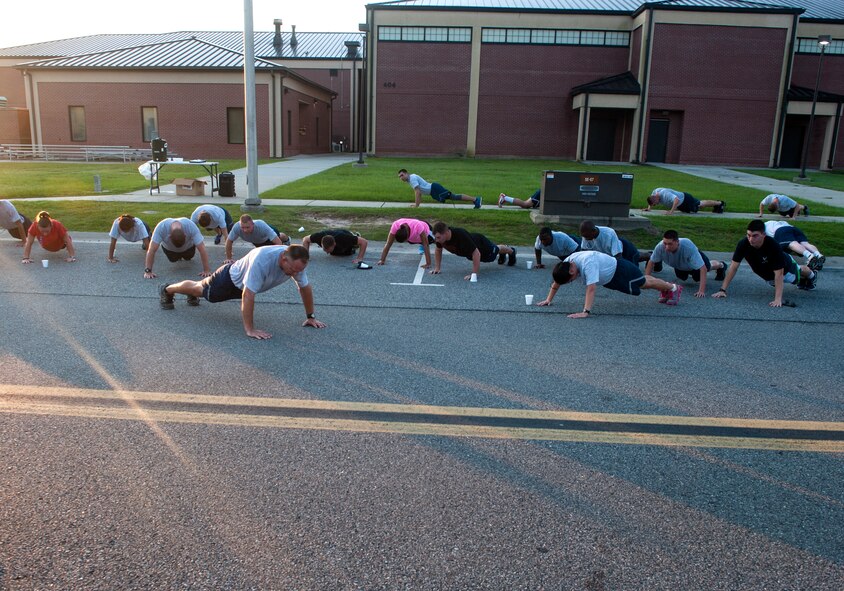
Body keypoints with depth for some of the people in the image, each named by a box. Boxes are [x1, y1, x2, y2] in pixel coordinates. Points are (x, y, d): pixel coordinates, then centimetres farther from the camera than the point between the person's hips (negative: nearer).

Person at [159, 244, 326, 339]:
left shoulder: (296, 262, -30)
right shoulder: (262, 260, -49)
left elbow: (305, 287, -15)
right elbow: (248, 295, -48)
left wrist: (311, 316, -13)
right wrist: (250, 330, -45)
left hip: (243, 284, 6)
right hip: (230, 278, -5)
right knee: (201, 290, 24)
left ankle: (192, 295, 66)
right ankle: (167, 290, 51)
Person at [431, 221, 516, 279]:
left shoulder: (461, 236, -50)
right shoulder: (440, 236, -31)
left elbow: (476, 253, -48)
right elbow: (438, 250, -10)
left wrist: (474, 274, -47)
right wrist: (437, 268, -16)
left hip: (481, 244, -5)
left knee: (495, 250, 28)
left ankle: (511, 251, 61)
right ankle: (502, 254, 69)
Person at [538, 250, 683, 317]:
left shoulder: (587, 263, -45)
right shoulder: (566, 263, -21)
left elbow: (591, 288, -52)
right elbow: (557, 282, -8)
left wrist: (585, 312, -57)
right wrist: (549, 299, -11)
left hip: (620, 270, -8)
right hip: (609, 277, 8)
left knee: (645, 283, 15)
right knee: (643, 280, 31)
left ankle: (673, 288, 42)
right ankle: (665, 288, 57)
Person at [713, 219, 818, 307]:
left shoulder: (773, 246, -46)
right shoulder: (743, 244, -38)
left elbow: (779, 273, -43)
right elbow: (734, 266, -33)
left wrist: (778, 299, -49)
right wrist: (722, 290, -38)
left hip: (784, 267, -4)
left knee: (797, 273, 28)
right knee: (773, 282, 33)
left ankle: (812, 275, 65)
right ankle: (803, 279, 63)